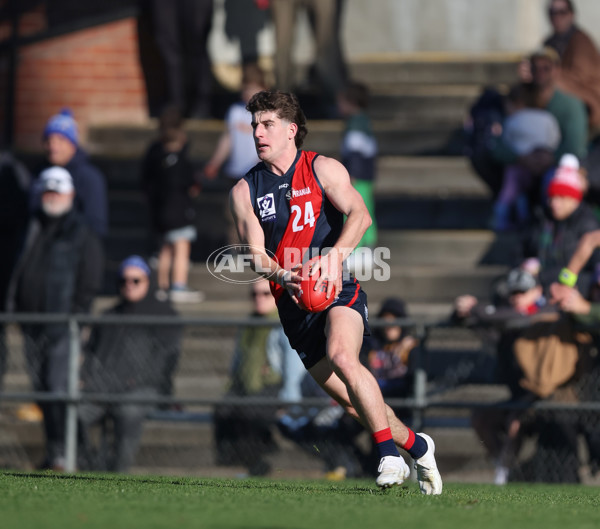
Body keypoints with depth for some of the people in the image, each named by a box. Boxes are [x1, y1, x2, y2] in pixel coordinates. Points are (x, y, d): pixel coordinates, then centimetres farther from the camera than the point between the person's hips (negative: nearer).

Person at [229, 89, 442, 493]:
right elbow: (255, 253, -1)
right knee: (350, 399, 3)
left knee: (342, 357, -32)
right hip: (292, 303, 4)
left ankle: (389, 452, -24)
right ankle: (415, 446, 24)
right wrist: (281, 275, -22)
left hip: (338, 290, -4)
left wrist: (335, 255, -30)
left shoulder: (322, 169, 1)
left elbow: (359, 214, -13)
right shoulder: (245, 191, 8)